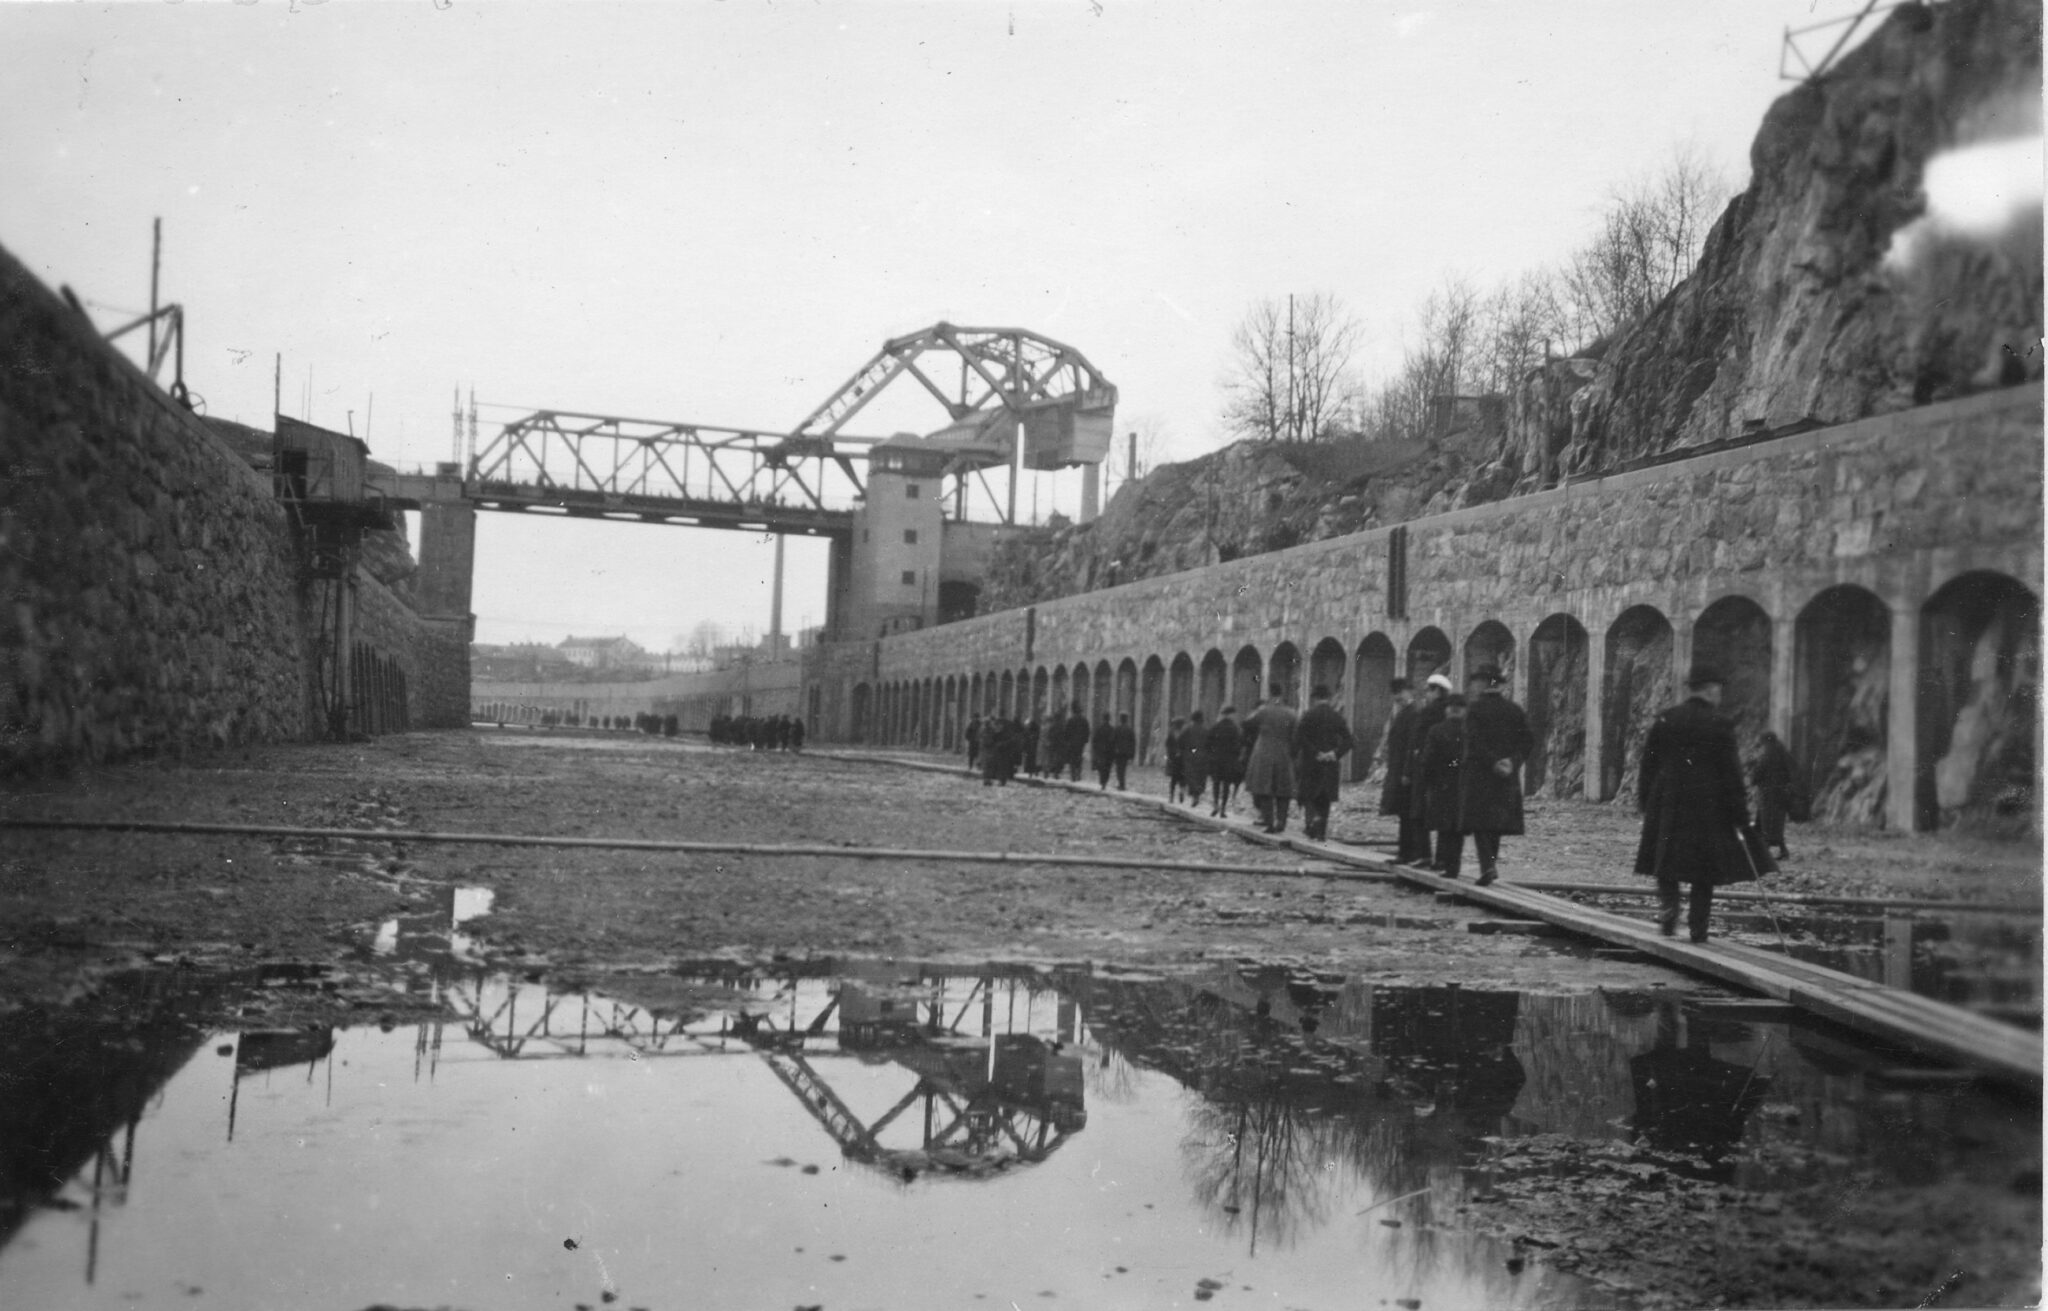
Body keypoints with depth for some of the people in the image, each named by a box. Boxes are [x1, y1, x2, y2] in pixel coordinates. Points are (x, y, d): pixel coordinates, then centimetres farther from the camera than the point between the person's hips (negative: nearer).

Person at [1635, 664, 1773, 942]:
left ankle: (1670, 907, -9)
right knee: (1705, 868, 8)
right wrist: (1740, 813, -2)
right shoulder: (1720, 724, -9)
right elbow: (1731, 773, -8)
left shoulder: (1664, 720, 2)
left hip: (1666, 804, 2)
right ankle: (1698, 928, 7)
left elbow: (1648, 763, 7)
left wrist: (1644, 800, 16)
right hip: (1708, 805, -2)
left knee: (1666, 862, 14)